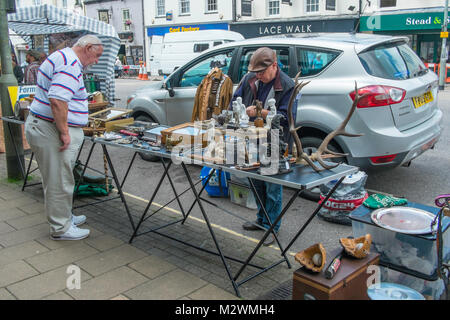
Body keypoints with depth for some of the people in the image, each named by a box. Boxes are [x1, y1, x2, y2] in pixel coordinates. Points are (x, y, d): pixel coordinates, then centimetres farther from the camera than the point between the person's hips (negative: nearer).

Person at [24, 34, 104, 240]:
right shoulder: (71, 64, -19)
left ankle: (64, 217, 35)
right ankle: (61, 228, 12)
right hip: (51, 131, -11)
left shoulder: (63, 57, 16)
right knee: (59, 182, 0)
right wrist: (64, 133, -24)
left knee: (58, 179, 21)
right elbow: (57, 100, -31)